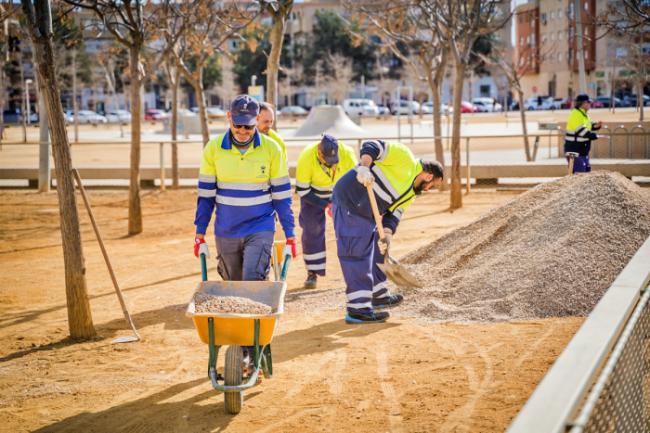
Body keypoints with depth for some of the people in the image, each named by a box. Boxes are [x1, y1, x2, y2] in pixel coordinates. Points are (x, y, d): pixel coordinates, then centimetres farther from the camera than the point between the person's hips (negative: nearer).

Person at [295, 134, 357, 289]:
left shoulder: (347, 153, -29)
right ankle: (312, 273, 4)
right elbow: (302, 191, -24)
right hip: (313, 196, -1)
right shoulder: (306, 158, -33)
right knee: (311, 231, -9)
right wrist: (326, 205, -29)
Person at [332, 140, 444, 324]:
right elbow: (371, 147, -17)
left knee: (375, 251, 23)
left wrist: (387, 235, -11)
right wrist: (364, 168, -34)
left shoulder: (410, 195, 17)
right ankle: (358, 309, -9)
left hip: (366, 215, 11)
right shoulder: (404, 158, -8)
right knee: (357, 254, -10)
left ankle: (379, 295, 41)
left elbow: (393, 214, 8)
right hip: (349, 200, -11)